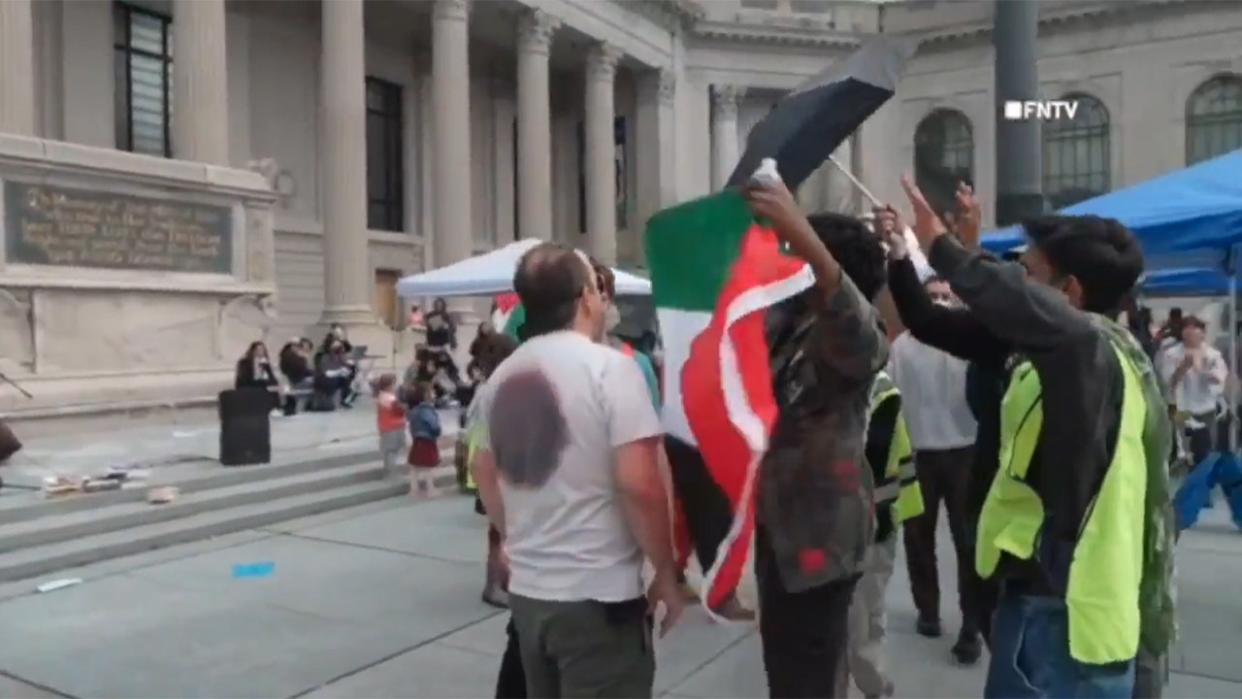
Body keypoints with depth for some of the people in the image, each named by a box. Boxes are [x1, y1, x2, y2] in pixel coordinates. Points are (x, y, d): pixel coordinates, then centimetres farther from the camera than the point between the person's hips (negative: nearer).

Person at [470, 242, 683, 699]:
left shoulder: (502, 377, 7)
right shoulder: (609, 367, -14)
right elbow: (640, 484, -20)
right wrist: (666, 572, -8)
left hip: (526, 590, 7)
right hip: (598, 596, -7)